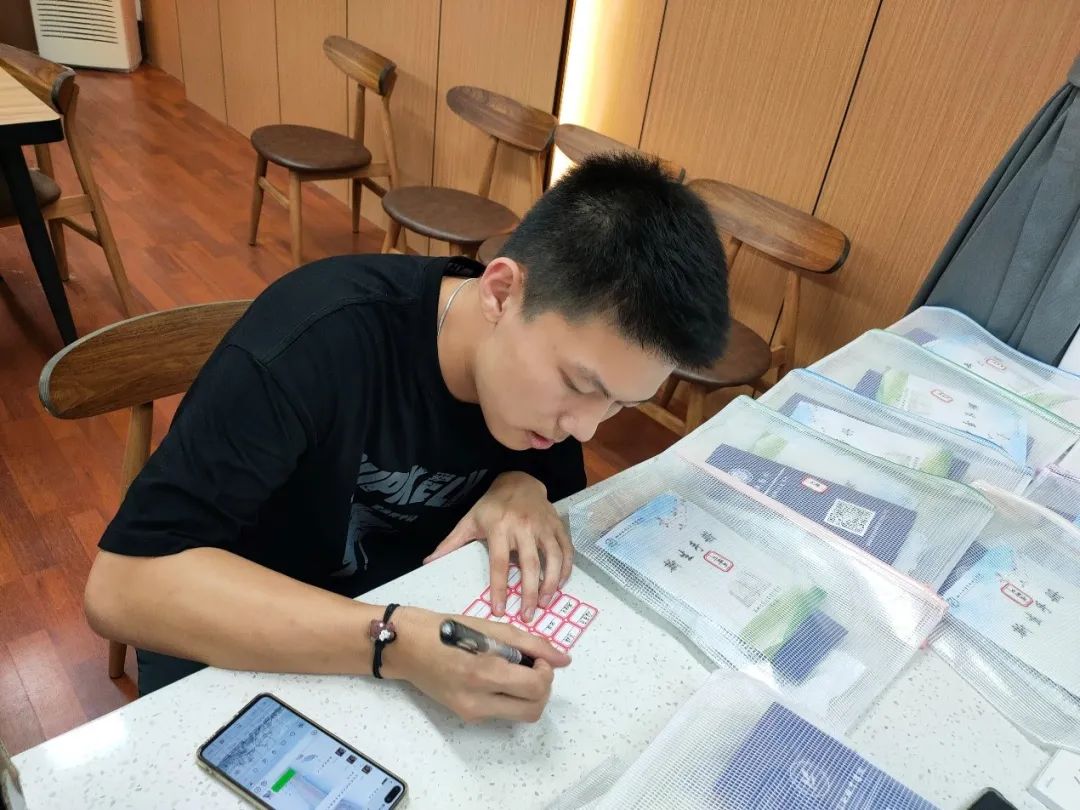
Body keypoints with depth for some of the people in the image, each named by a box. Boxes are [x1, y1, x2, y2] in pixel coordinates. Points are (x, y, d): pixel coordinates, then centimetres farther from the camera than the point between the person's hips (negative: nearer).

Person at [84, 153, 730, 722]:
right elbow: (123, 586, -32)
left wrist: (522, 487, -20)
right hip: (238, 651, -3)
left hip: (418, 616, 4)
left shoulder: (553, 345, -14)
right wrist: (395, 643, -43)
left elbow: (564, 485, 2)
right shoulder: (320, 340, -31)